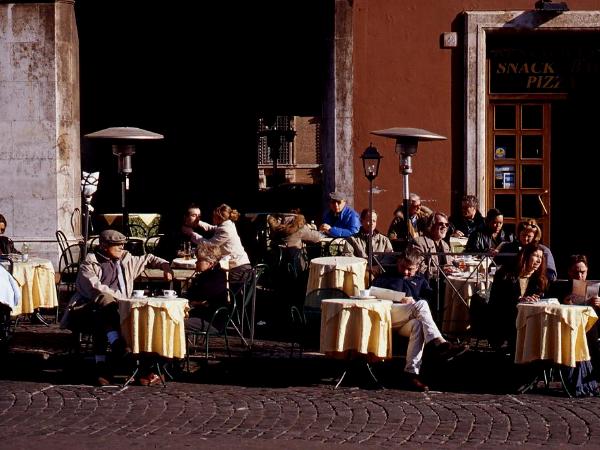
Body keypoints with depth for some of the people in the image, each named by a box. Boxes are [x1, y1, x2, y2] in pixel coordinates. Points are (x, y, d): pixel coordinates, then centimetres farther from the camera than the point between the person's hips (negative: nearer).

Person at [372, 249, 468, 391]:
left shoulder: (420, 280, 33)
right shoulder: (387, 277, 29)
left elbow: (431, 298, 16)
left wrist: (414, 300, -5)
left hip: (405, 322, 2)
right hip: (387, 313, -2)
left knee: (418, 325, -37)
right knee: (421, 305, -30)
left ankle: (412, 372, -45)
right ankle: (439, 343, -44)